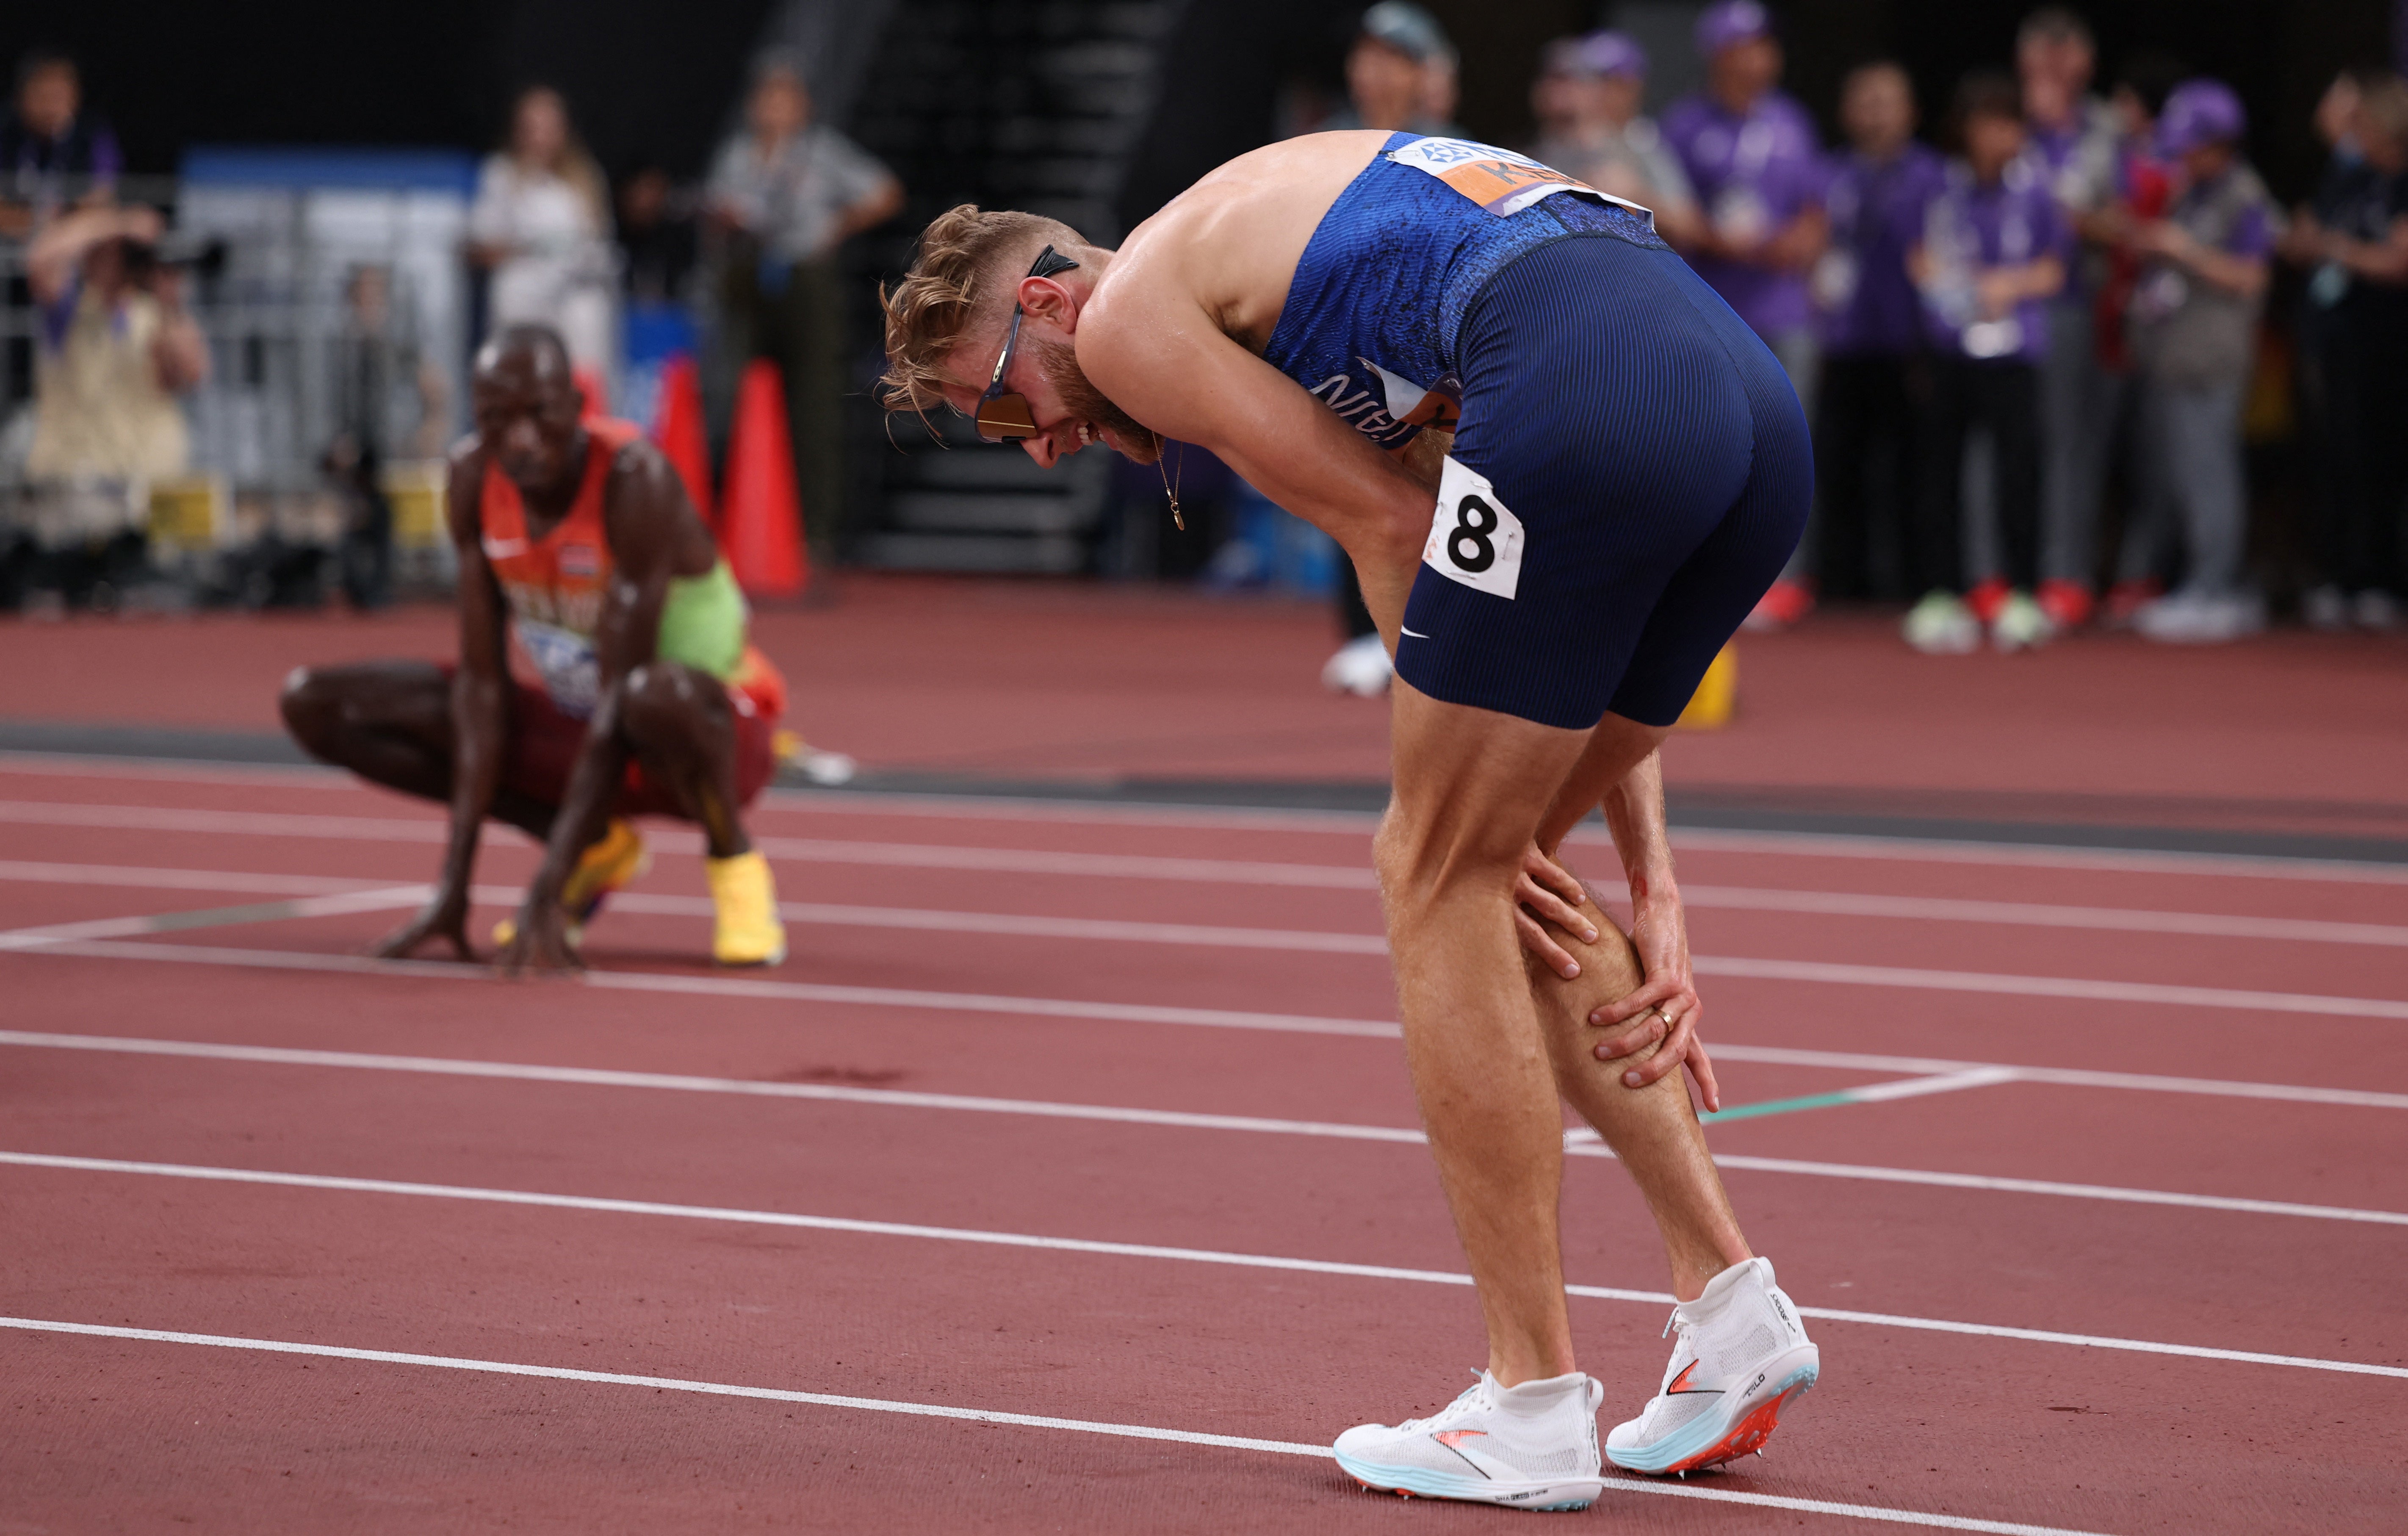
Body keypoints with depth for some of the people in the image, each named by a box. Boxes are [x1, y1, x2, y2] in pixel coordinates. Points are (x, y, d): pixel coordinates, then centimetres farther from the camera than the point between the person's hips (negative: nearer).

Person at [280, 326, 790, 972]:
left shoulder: (634, 480, -29)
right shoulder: (474, 475, -12)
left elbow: (619, 696, -31)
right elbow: (482, 680, -11)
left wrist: (548, 894, -34)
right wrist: (454, 885, -18)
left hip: (722, 732, -7)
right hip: (570, 722, 7)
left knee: (659, 696, -45)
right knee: (317, 704, -6)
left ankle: (734, 861, -10)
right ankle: (594, 847, 2)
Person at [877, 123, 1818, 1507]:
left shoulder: (1127, 315, 12)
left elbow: (1391, 525, 7)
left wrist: (1470, 790, 14)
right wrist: (1651, 883, 23)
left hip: (1587, 389, -9)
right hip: (1760, 405, 9)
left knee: (1441, 880, 4)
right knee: (1495, 866, 21)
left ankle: (1536, 1412, 7)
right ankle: (1732, 1302, 19)